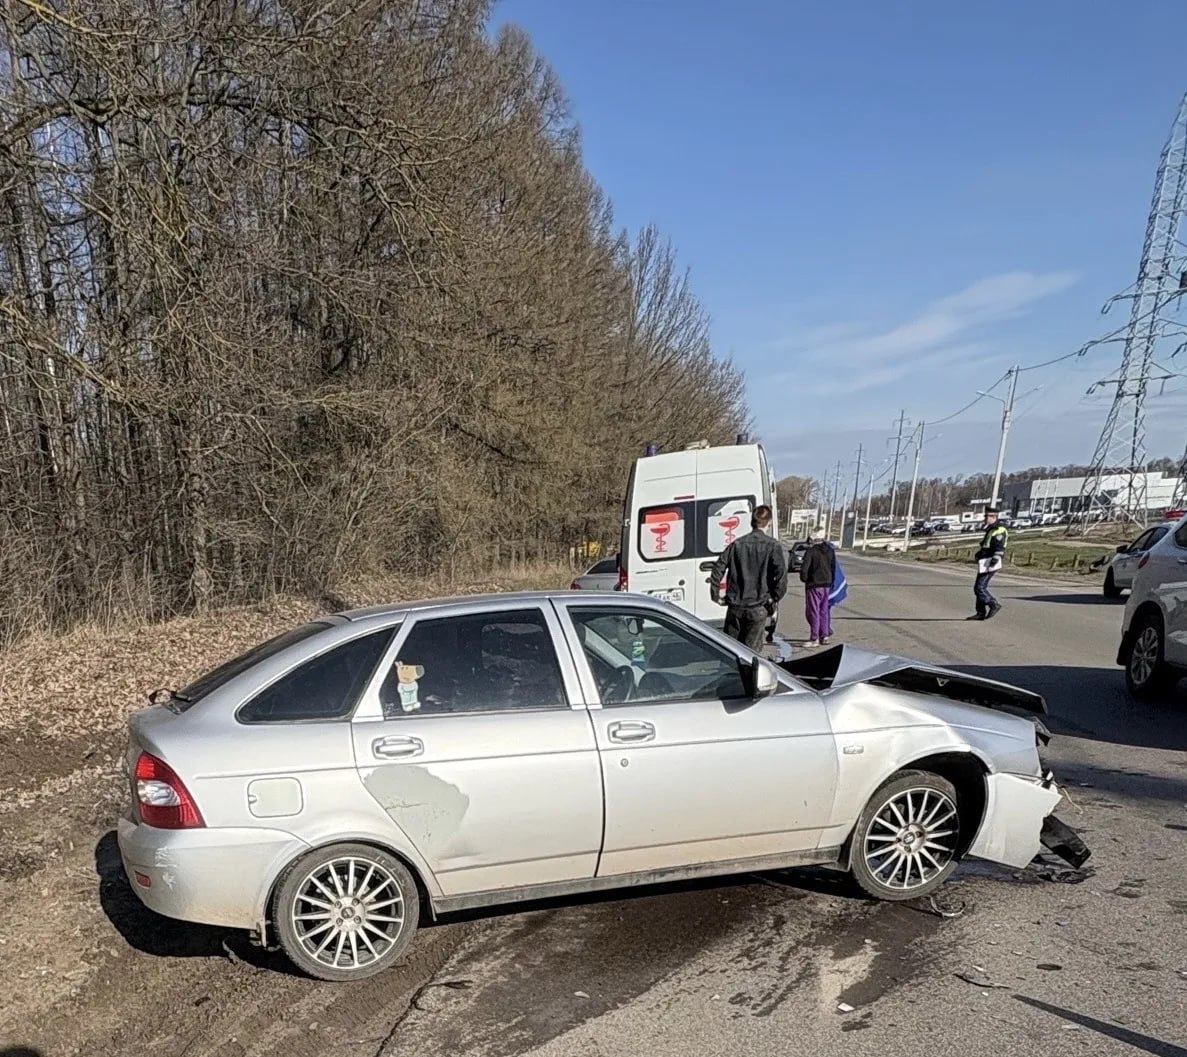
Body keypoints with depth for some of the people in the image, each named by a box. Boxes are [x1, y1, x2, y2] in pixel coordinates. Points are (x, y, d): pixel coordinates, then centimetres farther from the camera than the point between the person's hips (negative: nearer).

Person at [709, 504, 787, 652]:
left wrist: (716, 596, 7)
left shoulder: (737, 544, 5)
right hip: (758, 609, -3)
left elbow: (718, 569, 0)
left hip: (735, 607, 3)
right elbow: (781, 574, -18)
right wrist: (774, 599, -7)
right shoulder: (773, 545, -6)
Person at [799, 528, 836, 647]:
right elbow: (833, 567, 11)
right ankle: (824, 636, 20)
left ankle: (814, 638, 0)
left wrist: (804, 579, 0)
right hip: (826, 585, 7)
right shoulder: (830, 550, 6)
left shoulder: (811, 551, -16)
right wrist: (831, 582, 18)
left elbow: (804, 568, -19)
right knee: (823, 610, 16)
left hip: (814, 585, -7)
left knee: (813, 611, -1)